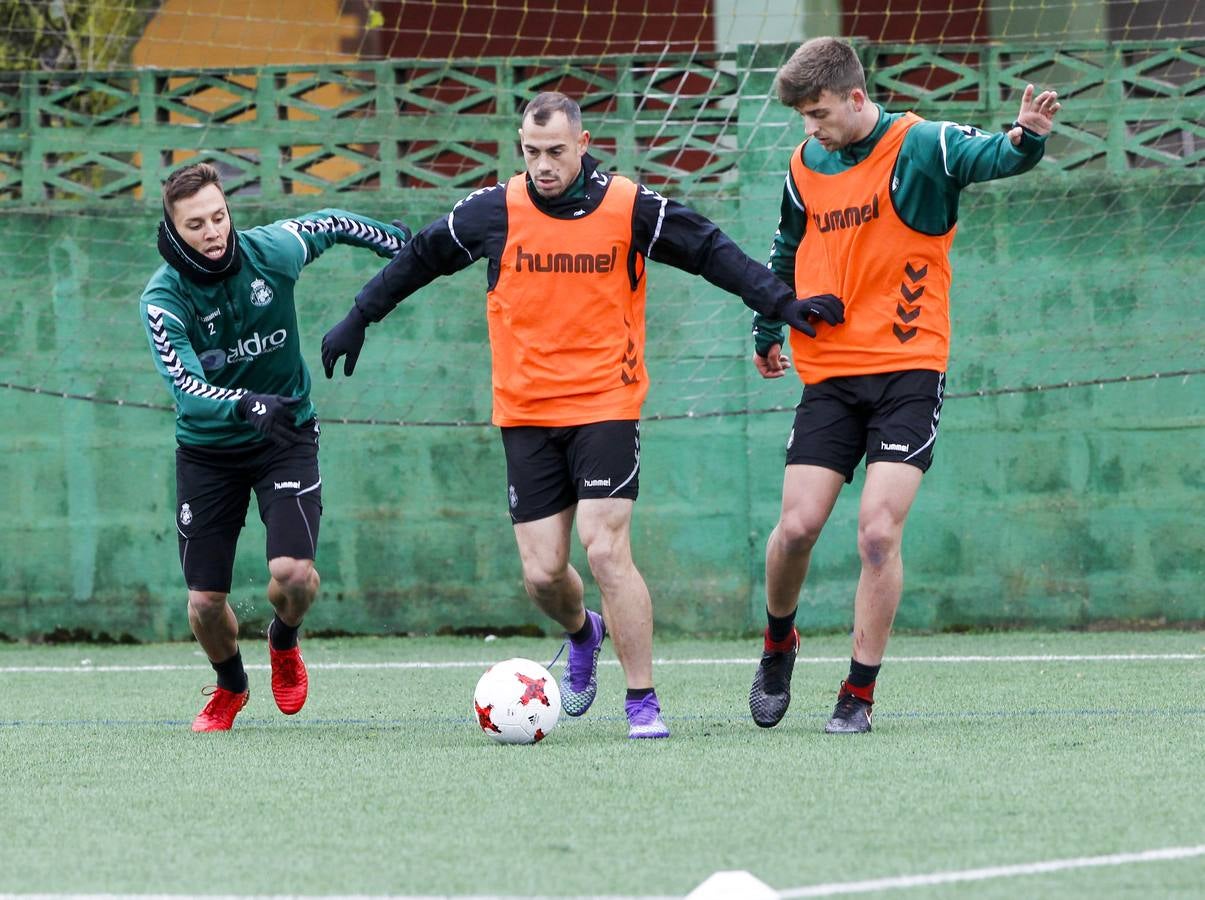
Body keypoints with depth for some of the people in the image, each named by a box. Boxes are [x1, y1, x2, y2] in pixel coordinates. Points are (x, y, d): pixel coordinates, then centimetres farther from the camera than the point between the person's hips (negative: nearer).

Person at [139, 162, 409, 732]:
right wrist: (245, 404, -49)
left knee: (293, 573, -20)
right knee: (205, 603, -1)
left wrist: (392, 240, 18)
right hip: (207, 446, 0)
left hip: (286, 434, 0)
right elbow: (186, 385, -32)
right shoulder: (162, 299, -20)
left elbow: (329, 225, 8)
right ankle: (230, 686, 33)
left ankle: (284, 642, 17)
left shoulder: (271, 251, -14)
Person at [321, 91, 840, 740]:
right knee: (541, 574, 1)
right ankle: (583, 635, 36)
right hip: (525, 413, 2)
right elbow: (419, 258, 14)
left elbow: (712, 252, 3)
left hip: (606, 407, -2)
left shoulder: (631, 208, -5)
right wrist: (358, 320, 18)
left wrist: (781, 303, -4)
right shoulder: (494, 211, 0)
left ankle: (643, 703, -6)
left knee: (606, 550, -15)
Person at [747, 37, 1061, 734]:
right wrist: (767, 330, 31)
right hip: (829, 373, 4)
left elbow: (989, 157, -27)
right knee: (798, 525, -4)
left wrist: (1025, 139, -49)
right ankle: (779, 643, 25)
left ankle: (860, 694, 0)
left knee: (879, 532, -11)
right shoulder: (805, 166, 7)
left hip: (908, 369, -4)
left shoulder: (919, 147, -9)